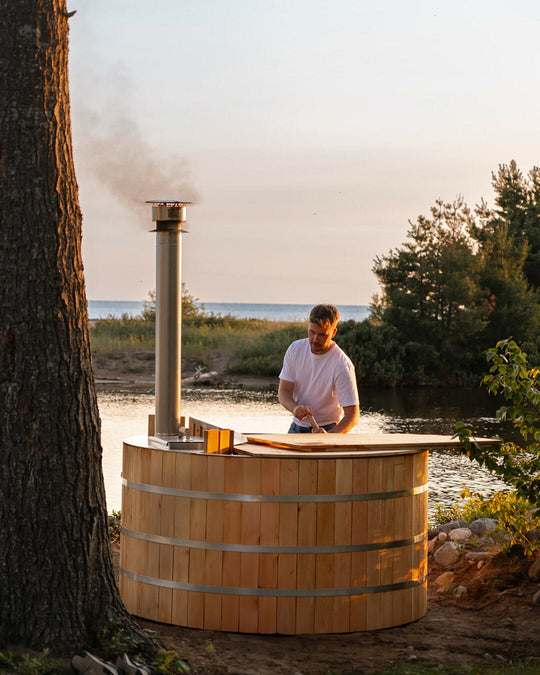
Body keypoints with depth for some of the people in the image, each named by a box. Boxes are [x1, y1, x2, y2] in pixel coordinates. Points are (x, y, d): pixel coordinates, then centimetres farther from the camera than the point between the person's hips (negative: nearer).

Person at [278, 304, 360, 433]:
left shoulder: (343, 365, -19)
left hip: (328, 429, -4)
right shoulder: (295, 349, -4)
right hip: (297, 426, 4)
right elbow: (283, 391, -3)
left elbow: (352, 415, -21)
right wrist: (295, 408, -26)